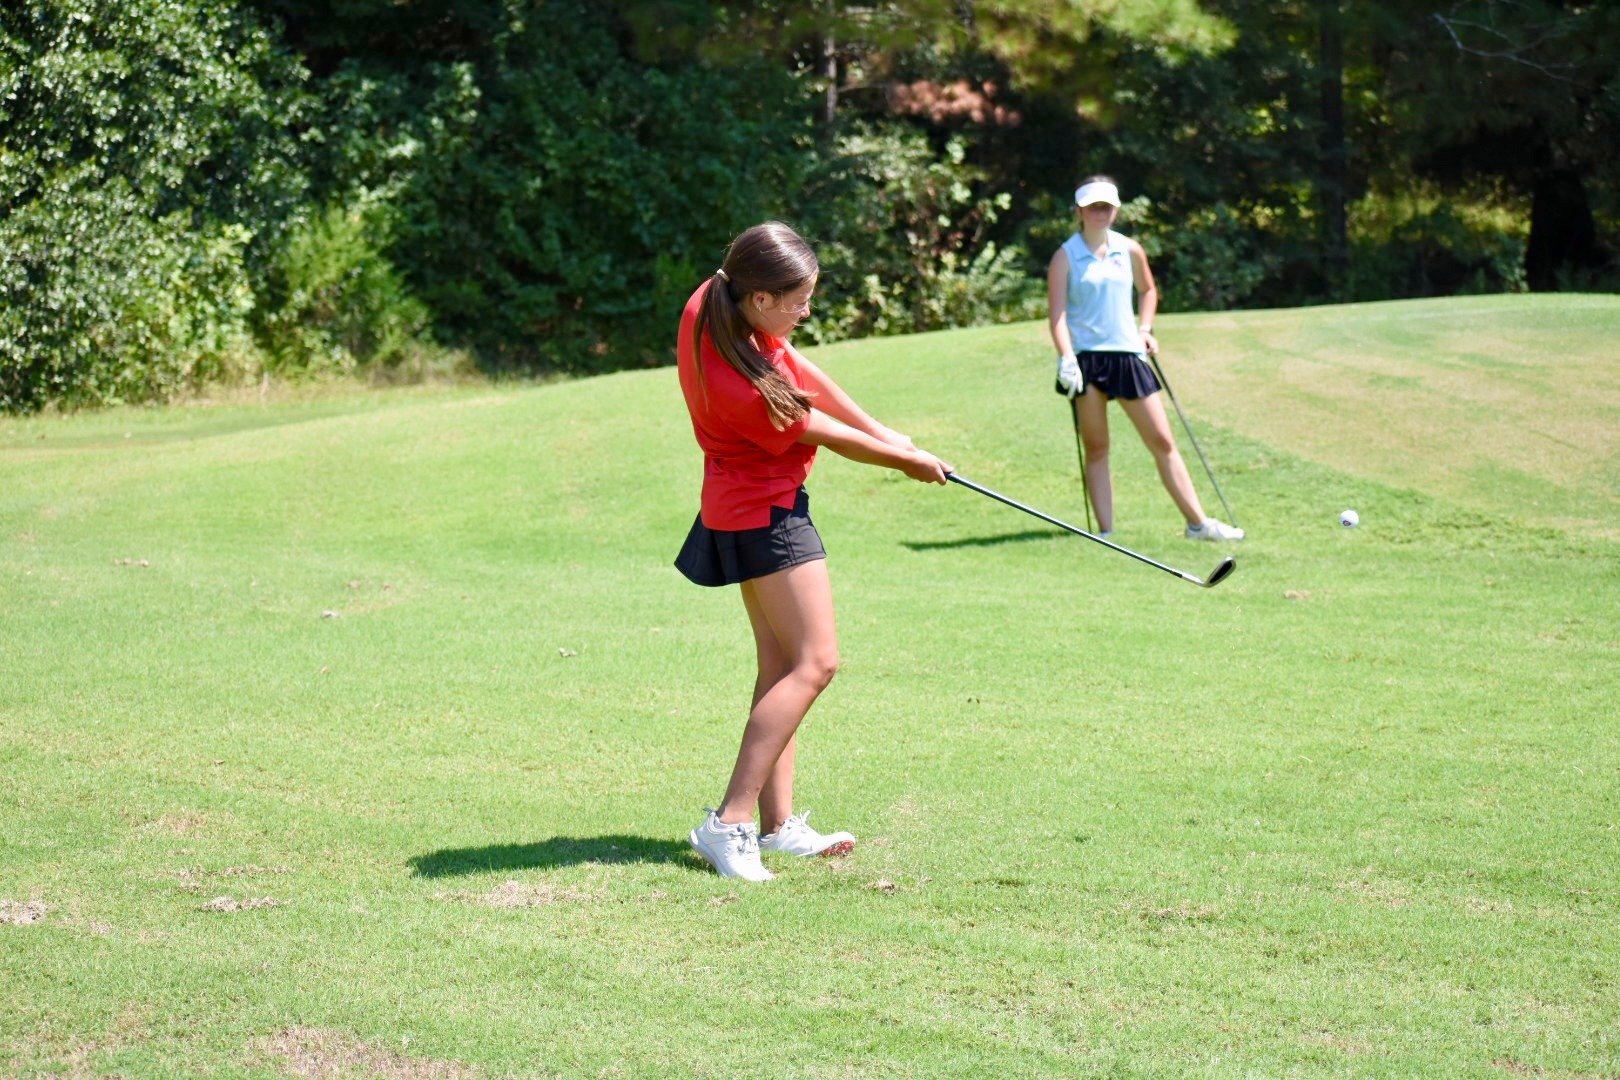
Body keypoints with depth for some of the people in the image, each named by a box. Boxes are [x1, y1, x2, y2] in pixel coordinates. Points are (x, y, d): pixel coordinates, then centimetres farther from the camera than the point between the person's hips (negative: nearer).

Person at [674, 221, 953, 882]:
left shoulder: (711, 302, -10)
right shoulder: (743, 391, -34)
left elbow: (803, 373, 3)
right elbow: (826, 434, -16)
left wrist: (885, 434, 6)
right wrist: (905, 460, 1)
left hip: (743, 503, 10)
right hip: (766, 512, -10)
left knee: (780, 664, 12)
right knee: (815, 661, -10)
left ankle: (777, 824, 16)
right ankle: (730, 822, -14)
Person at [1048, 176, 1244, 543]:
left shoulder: (1130, 251, 9)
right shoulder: (1065, 257, -2)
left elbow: (1147, 290, 26)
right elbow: (1057, 314, -9)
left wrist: (1144, 328, 11)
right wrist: (1066, 358, -21)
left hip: (1127, 354, 3)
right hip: (1086, 358, -3)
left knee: (1163, 442, 2)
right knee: (1096, 449, 0)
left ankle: (1198, 522, 7)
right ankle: (1106, 532, 3)